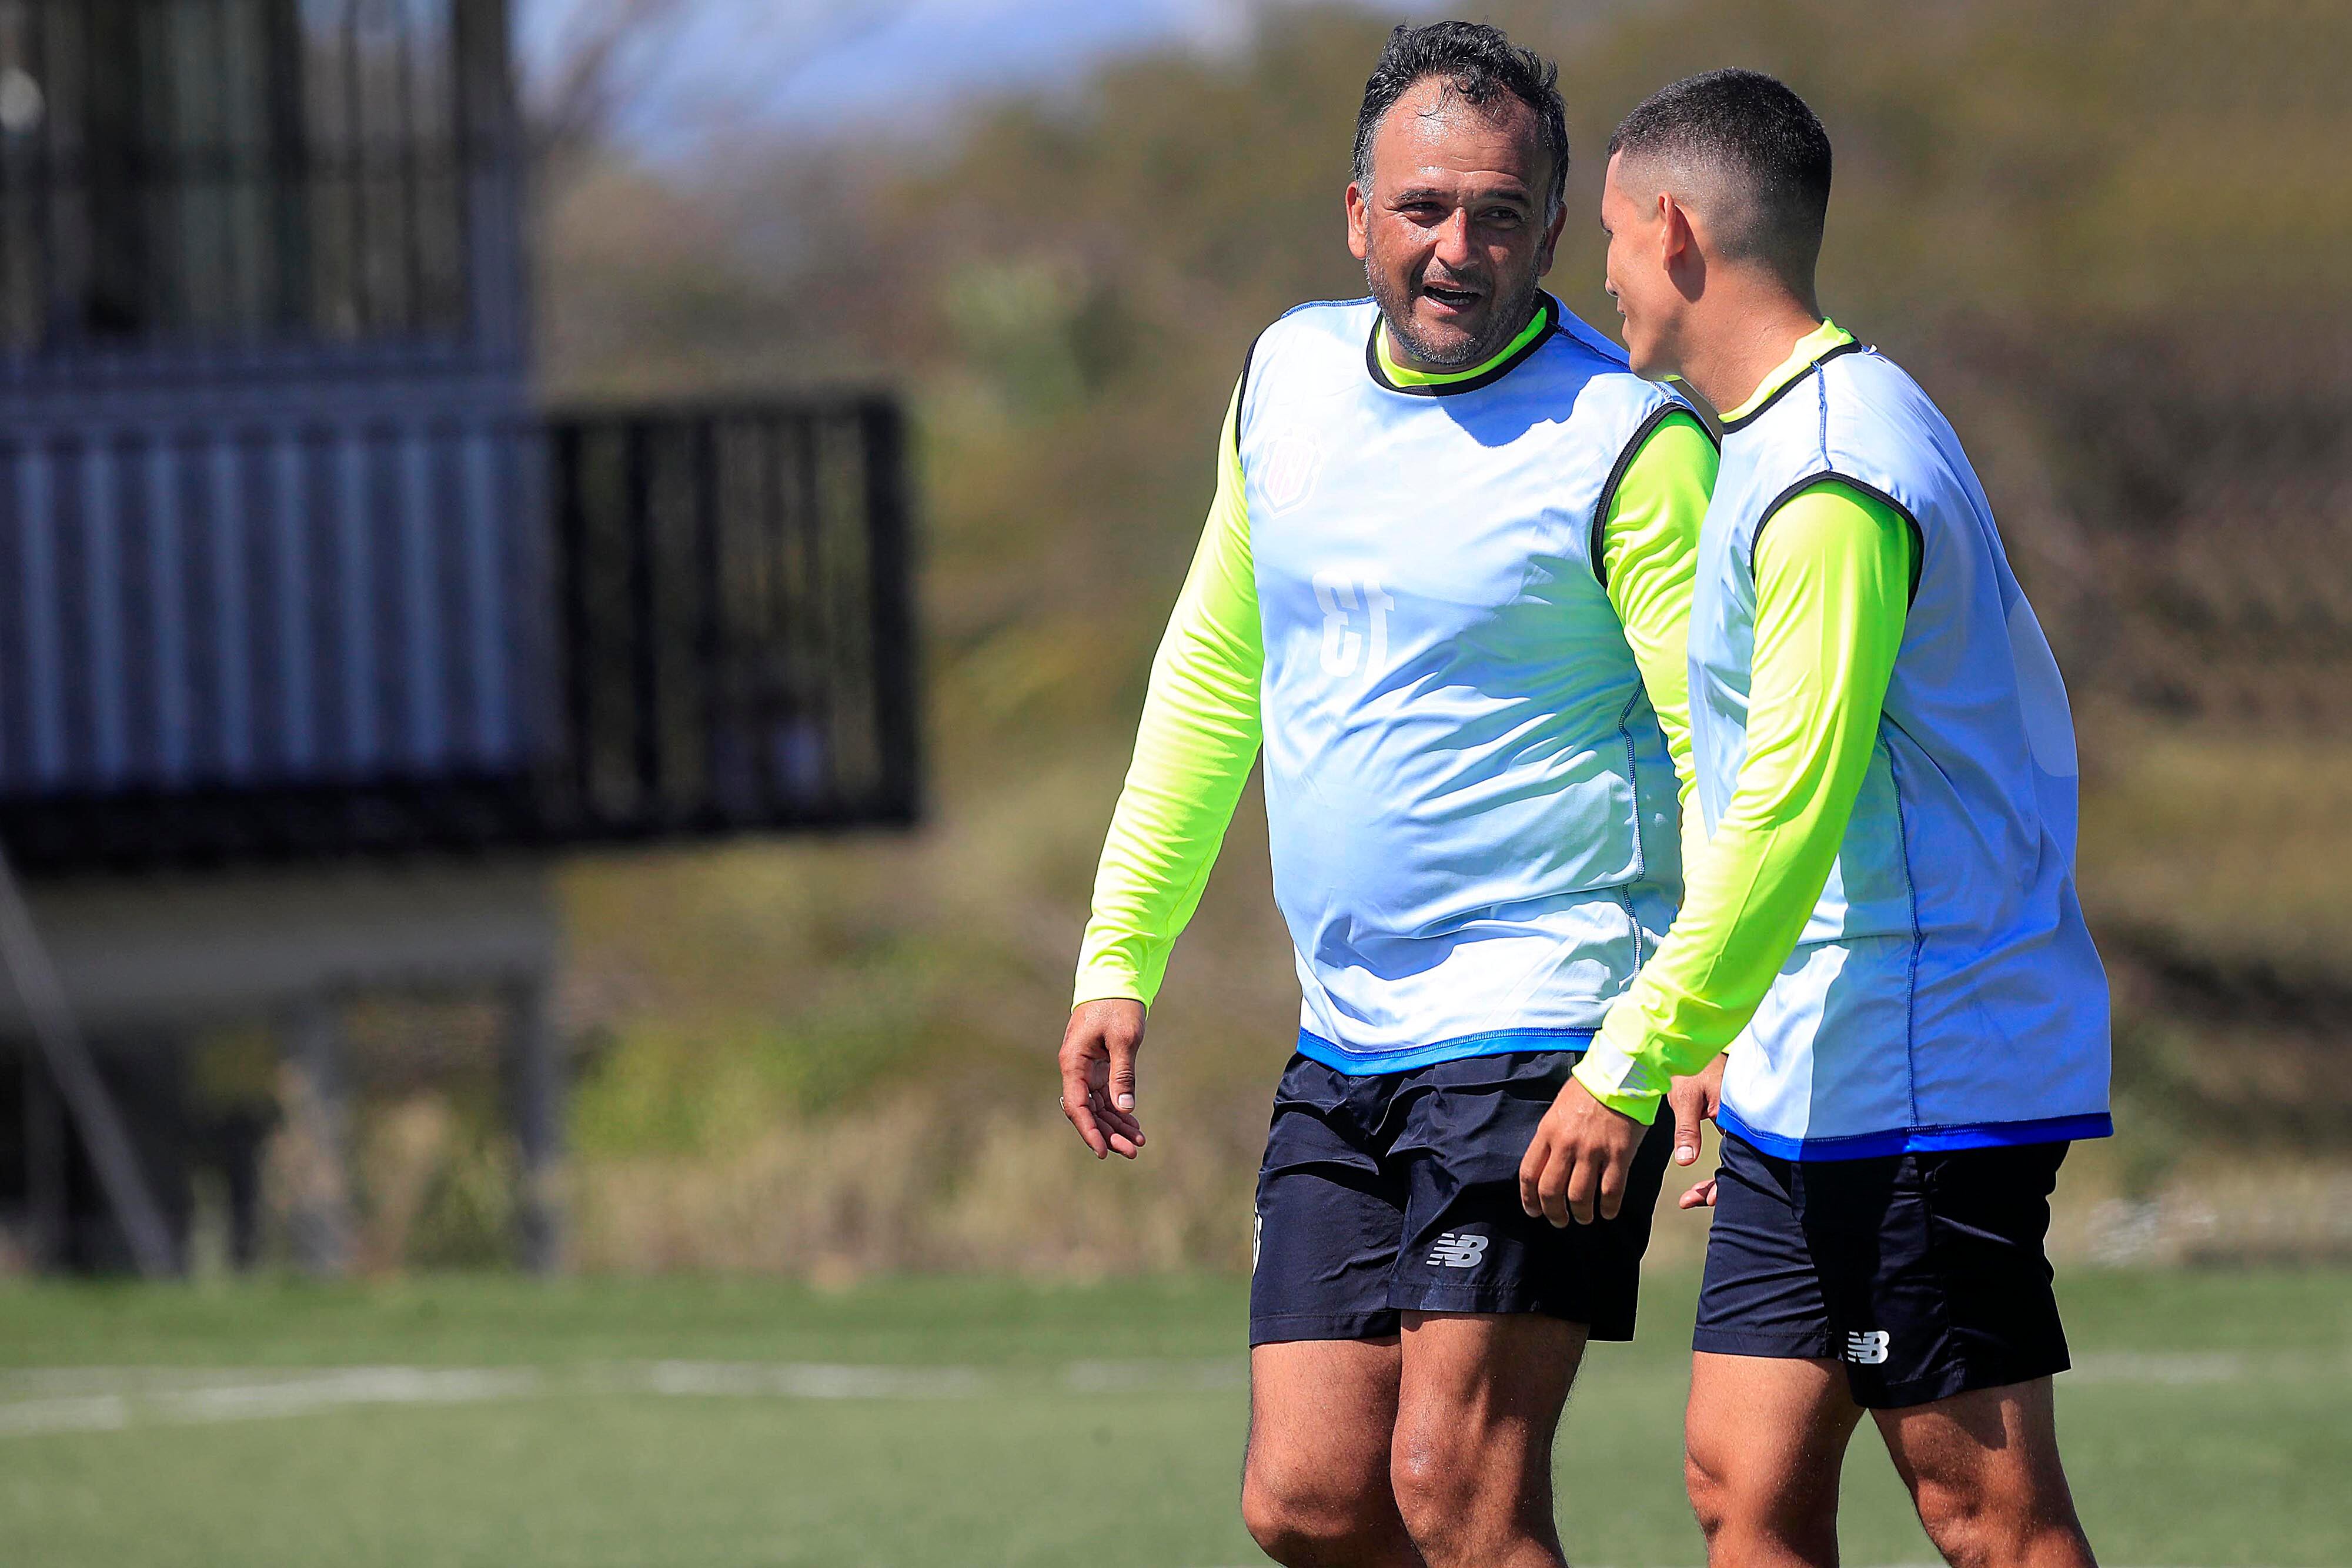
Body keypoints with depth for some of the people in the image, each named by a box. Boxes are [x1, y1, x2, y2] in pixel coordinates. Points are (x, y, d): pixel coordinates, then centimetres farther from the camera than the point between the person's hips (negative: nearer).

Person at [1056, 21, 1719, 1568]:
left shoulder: (1627, 441, -10)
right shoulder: (1289, 379, 10)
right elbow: (1212, 674, 22)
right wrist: (1121, 956, 20)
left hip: (1541, 1039, -7)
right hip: (1343, 1042, 7)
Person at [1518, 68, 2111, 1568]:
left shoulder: (1831, 484, -17)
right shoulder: (1800, 435, 17)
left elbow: (1788, 813, -23)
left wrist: (1631, 1063, -21)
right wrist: (1724, 1040, 25)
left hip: (1915, 1074, -10)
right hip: (1809, 1079, 10)